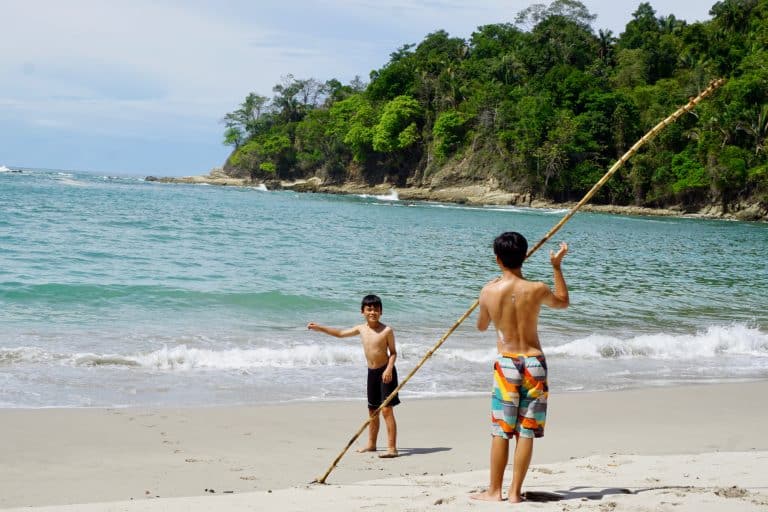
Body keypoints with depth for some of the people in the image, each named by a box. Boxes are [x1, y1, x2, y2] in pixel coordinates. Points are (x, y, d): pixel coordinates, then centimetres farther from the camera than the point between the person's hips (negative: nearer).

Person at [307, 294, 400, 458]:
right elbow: (340, 333, 18)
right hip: (372, 372, 6)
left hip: (385, 372, -6)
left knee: (386, 409, -12)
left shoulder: (387, 330, -11)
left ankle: (392, 448, -13)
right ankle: (371, 443, 30)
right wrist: (319, 328, 17)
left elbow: (393, 352, -7)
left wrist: (389, 369, -21)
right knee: (372, 410, 16)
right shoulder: (361, 329, 6)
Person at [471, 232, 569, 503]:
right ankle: (515, 491, 9)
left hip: (506, 363, 0)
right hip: (534, 363, 1)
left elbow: (481, 326, 15)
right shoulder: (537, 289, -6)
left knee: (501, 430, 6)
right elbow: (563, 301, 18)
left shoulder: (488, 291, -5)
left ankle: (494, 490, 11)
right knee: (526, 431, 5)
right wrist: (557, 267, 23)